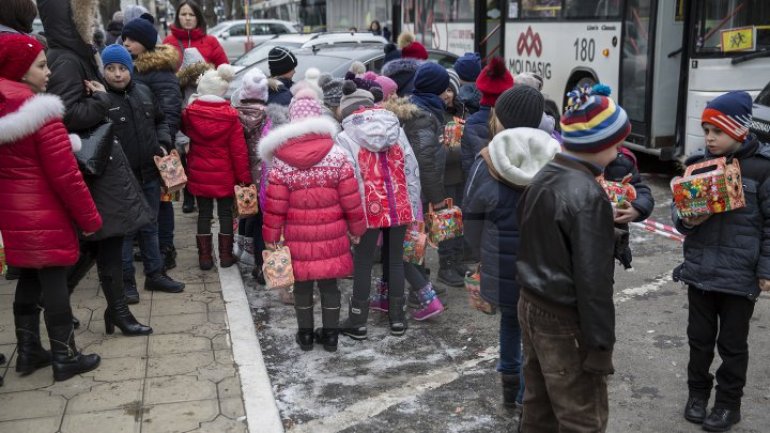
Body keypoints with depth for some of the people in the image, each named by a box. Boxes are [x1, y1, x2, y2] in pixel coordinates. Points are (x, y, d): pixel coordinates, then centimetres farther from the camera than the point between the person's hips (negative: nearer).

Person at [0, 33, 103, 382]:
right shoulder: (40, 114, -19)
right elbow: (65, 174, -19)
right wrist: (89, 217, -10)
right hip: (45, 218, -8)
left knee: (28, 282, 17)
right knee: (54, 285, 2)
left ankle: (28, 352, 27)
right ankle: (65, 358, 12)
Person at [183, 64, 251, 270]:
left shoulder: (190, 112, -9)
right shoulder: (231, 116, -13)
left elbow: (184, 129, 15)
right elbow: (239, 149, -10)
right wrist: (243, 176, -3)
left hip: (199, 174, 2)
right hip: (224, 175, -2)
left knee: (204, 214, 11)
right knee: (225, 213, 11)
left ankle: (205, 256, 15)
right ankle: (226, 255, 17)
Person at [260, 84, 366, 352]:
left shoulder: (280, 161, -8)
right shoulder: (337, 155, -8)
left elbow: (275, 204, -6)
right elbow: (351, 200, -5)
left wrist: (270, 235, 6)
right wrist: (356, 229, 8)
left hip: (297, 237, 0)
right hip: (331, 235, 0)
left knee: (302, 285, 14)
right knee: (329, 285, 13)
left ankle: (305, 335, 25)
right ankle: (330, 336, 22)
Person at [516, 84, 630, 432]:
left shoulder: (543, 178, 6)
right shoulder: (587, 196, -22)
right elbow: (593, 279, -22)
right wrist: (600, 344, -17)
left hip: (531, 307, 9)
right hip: (566, 322, -9)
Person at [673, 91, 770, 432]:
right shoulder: (698, 164, 3)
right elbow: (679, 208, 11)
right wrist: (685, 221, -12)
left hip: (740, 275, -4)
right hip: (699, 270, 4)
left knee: (732, 343, 11)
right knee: (699, 337, 16)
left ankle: (729, 404, 26)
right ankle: (698, 392, 35)